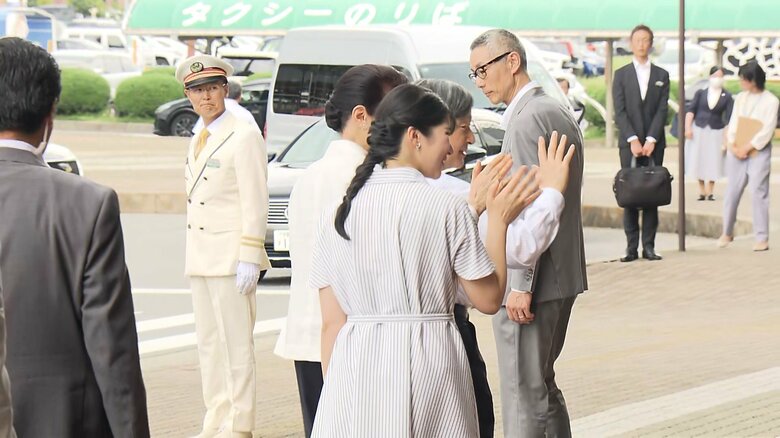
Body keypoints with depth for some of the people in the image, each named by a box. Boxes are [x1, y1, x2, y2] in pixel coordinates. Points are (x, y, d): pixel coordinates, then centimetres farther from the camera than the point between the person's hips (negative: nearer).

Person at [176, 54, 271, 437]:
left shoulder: (244, 136, -8)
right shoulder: (197, 141, 17)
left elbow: (255, 203, -12)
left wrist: (249, 258, -17)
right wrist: (192, 257, 16)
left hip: (231, 258, -9)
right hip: (201, 258, 9)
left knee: (237, 346, -5)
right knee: (208, 345, 11)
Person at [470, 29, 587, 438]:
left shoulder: (528, 120, -15)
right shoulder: (558, 113, 16)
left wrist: (521, 284, -20)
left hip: (531, 281, -11)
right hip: (560, 279, 11)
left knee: (523, 397, -9)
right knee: (542, 388, 16)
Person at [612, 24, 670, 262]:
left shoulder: (661, 75, 10)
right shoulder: (621, 75, 7)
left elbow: (662, 110, 2)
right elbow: (619, 111, -1)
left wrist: (651, 140, -10)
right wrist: (633, 139, -12)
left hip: (653, 143, 1)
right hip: (629, 142, -1)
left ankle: (649, 246, -1)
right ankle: (632, 246, -3)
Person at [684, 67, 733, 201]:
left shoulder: (727, 97, -2)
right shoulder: (701, 93, 1)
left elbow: (729, 118, -5)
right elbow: (691, 110, -1)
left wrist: (726, 137, -12)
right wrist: (687, 128, -12)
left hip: (716, 131, -1)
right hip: (699, 129, 1)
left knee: (713, 161, -1)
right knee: (699, 160, 4)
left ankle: (710, 191, 11)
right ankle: (701, 191, 14)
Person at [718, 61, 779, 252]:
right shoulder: (740, 98, 10)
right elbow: (733, 123, 8)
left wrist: (748, 147, -13)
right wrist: (732, 145, -6)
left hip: (759, 153, -5)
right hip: (736, 152, 5)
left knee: (758, 193, -9)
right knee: (732, 192, 6)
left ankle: (762, 238, -6)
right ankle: (727, 232, 18)